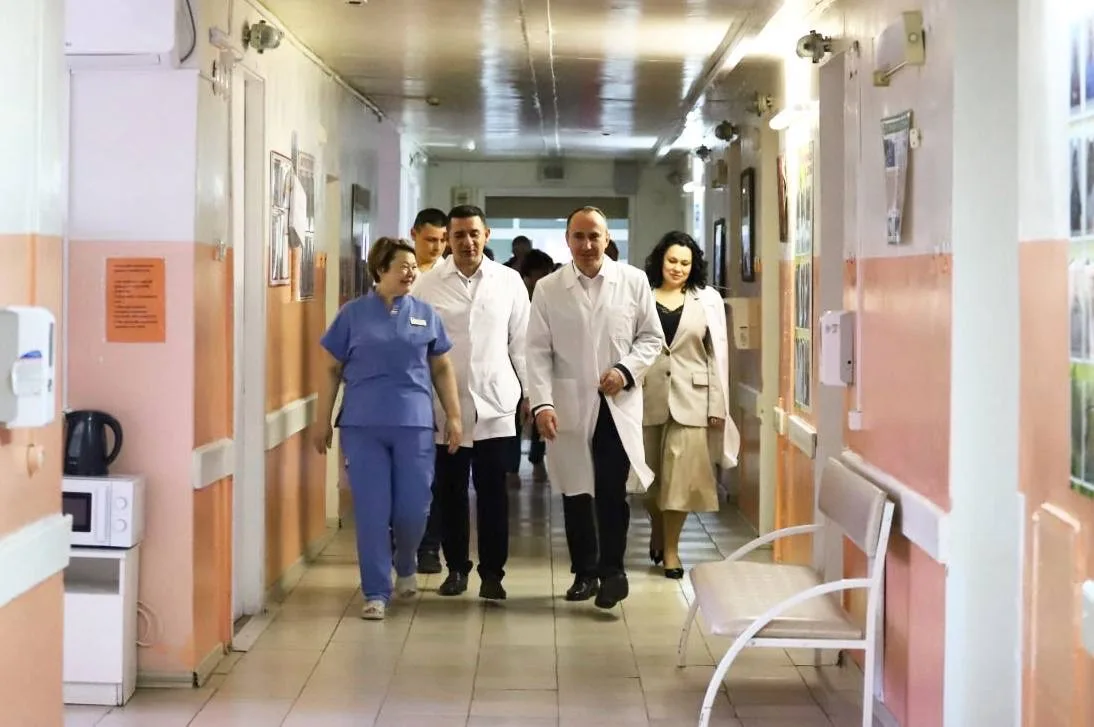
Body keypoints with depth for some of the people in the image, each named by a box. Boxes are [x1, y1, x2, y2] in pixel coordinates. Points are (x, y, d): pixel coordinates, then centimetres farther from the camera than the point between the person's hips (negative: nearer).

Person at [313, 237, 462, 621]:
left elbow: (442, 369, 11)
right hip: (363, 425, -1)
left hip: (414, 424, 1)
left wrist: (454, 416, 5)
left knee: (413, 508, 2)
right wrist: (323, 419, 3)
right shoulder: (353, 314, 2)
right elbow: (332, 369, 6)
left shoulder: (425, 314, 7)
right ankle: (376, 592, 9)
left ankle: (405, 565, 32)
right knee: (371, 511, 0)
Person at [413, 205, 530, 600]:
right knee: (450, 490, 8)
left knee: (493, 492, 0)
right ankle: (456, 567, 20)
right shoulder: (429, 285, 1)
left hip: (495, 404, 0)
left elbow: (521, 342, 7)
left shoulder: (509, 281, 4)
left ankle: (492, 572, 8)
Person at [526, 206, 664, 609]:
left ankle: (612, 571, 6)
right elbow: (539, 351, 0)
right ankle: (584, 572, 20)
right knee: (575, 492, 8)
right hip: (570, 406, 1)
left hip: (618, 405, -1)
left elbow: (652, 337, 8)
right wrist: (542, 403, -11)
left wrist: (626, 369, -9)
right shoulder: (548, 288, 2)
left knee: (612, 491, -7)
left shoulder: (633, 281, 3)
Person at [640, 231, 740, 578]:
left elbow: (717, 355, 3)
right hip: (647, 396, 1)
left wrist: (718, 405, -1)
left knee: (681, 473, -3)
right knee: (650, 473, 11)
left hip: (690, 398, -1)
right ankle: (657, 532, 35)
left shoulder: (708, 300, 4)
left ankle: (670, 548, 6)